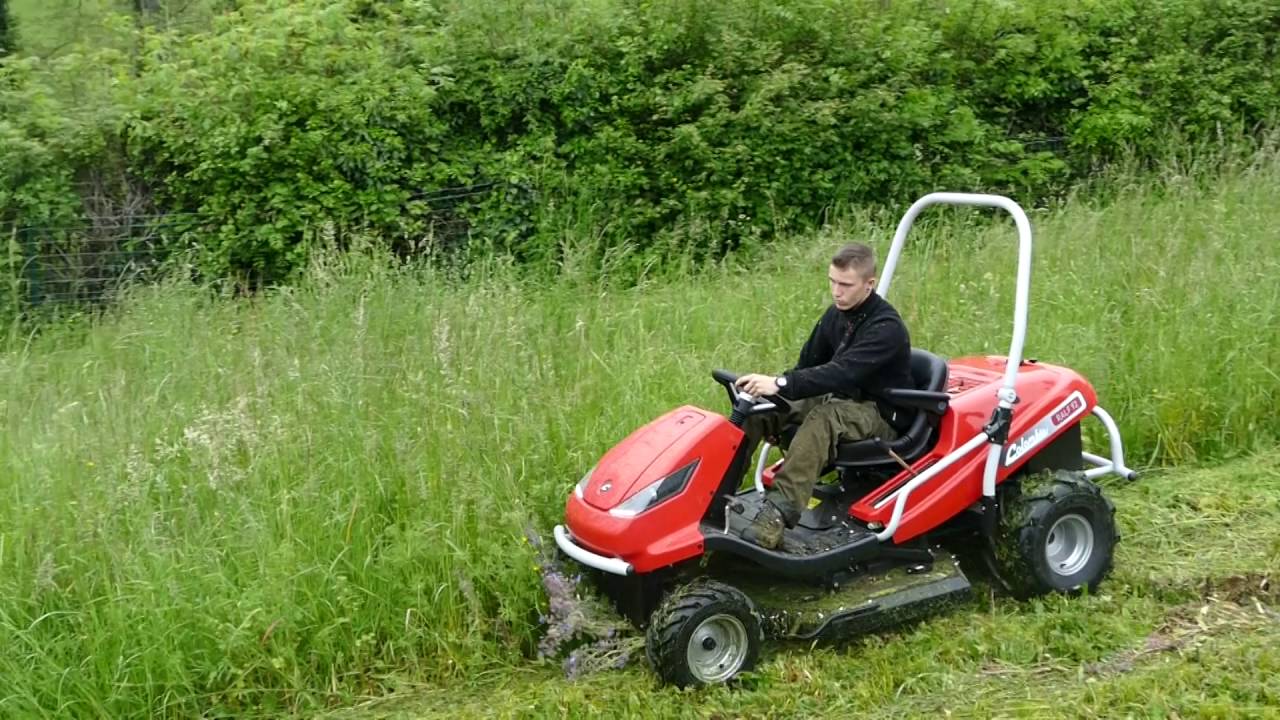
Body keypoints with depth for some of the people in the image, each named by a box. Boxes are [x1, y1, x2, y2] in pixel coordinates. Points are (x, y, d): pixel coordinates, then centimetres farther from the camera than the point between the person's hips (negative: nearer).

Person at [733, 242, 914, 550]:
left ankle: (778, 512, -49)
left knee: (825, 417, -39)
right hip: (841, 399, 8)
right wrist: (771, 386, -8)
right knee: (761, 404, -12)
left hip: (879, 415, -8)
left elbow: (842, 373, -36)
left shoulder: (886, 327, -22)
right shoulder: (837, 314, 3)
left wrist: (780, 384, -46)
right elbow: (810, 362, 11)